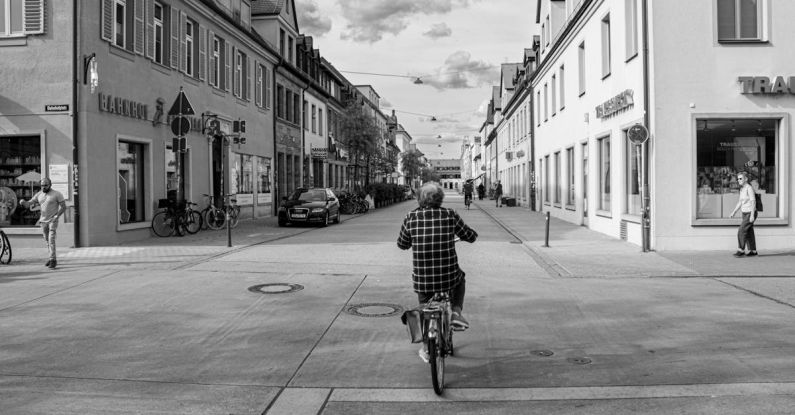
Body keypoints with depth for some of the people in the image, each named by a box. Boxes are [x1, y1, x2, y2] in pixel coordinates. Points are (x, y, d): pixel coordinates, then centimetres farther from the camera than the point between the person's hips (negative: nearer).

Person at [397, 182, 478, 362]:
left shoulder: (411, 218, -2)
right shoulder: (450, 215, -5)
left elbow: (402, 244, 11)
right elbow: (470, 236, 6)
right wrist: (472, 234, 30)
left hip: (421, 278, 1)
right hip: (449, 276, -1)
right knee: (460, 278, 34)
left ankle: (427, 349, 33)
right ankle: (456, 313, 17)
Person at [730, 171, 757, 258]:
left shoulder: (749, 188, -17)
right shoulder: (742, 189, 11)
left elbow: (753, 202, -21)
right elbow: (740, 202, 17)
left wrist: (752, 215, -25)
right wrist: (734, 212, 9)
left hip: (750, 213, -9)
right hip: (745, 213, 9)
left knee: (741, 231, -13)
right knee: (749, 232, 10)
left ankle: (741, 251, -9)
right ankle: (753, 251, 16)